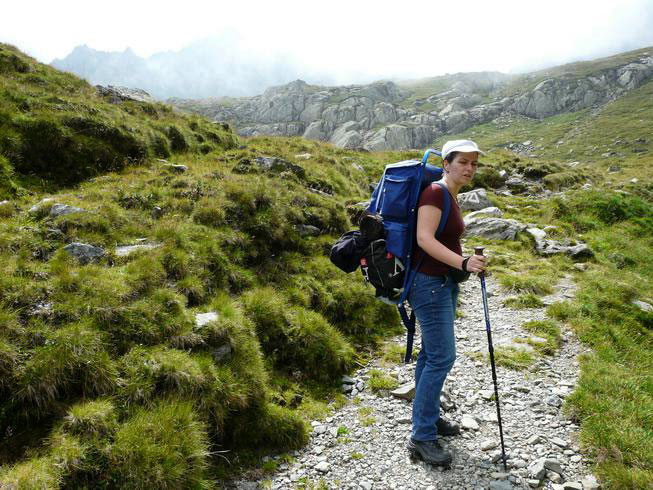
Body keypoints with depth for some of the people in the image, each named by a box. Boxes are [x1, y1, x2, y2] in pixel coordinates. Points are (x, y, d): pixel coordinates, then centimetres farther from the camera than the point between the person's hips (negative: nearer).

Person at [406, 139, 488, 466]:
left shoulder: (451, 196, 13)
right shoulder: (435, 192, -16)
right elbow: (424, 238, -25)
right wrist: (463, 263, -33)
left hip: (444, 282, 10)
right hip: (429, 283, -10)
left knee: (432, 354, 16)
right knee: (441, 357, -8)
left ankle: (428, 417, 30)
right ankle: (421, 438, 2)